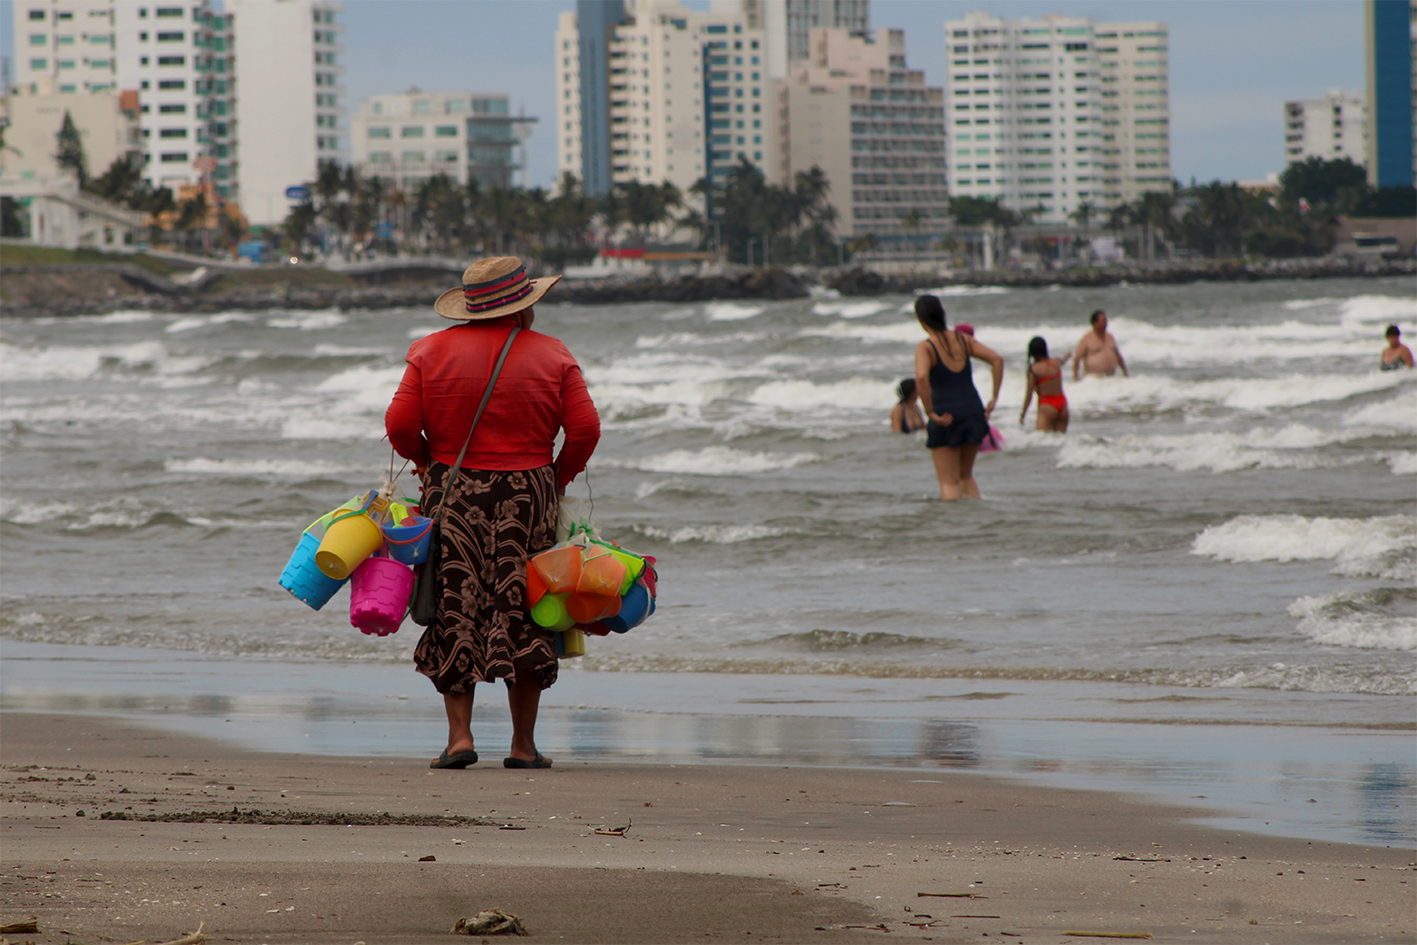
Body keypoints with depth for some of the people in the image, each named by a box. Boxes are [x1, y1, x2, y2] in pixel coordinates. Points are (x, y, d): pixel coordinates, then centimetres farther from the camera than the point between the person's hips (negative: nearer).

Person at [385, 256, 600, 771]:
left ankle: (459, 736, -4)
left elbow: (400, 425, -4)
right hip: (527, 494, 0)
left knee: (455, 614, 5)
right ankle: (523, 744, 6)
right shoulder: (552, 356, 0)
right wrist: (558, 477, 11)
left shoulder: (432, 352, 1)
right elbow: (585, 429, -5)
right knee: (522, 617, 6)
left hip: (453, 495, 0)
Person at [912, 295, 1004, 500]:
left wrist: (930, 413, -20)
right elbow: (997, 360, 2)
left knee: (949, 482, 4)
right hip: (973, 411, 5)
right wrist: (994, 399, 2)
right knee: (966, 476, 22)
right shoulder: (963, 340, 6)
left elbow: (921, 378, -28)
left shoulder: (925, 347, -11)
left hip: (946, 416, -5)